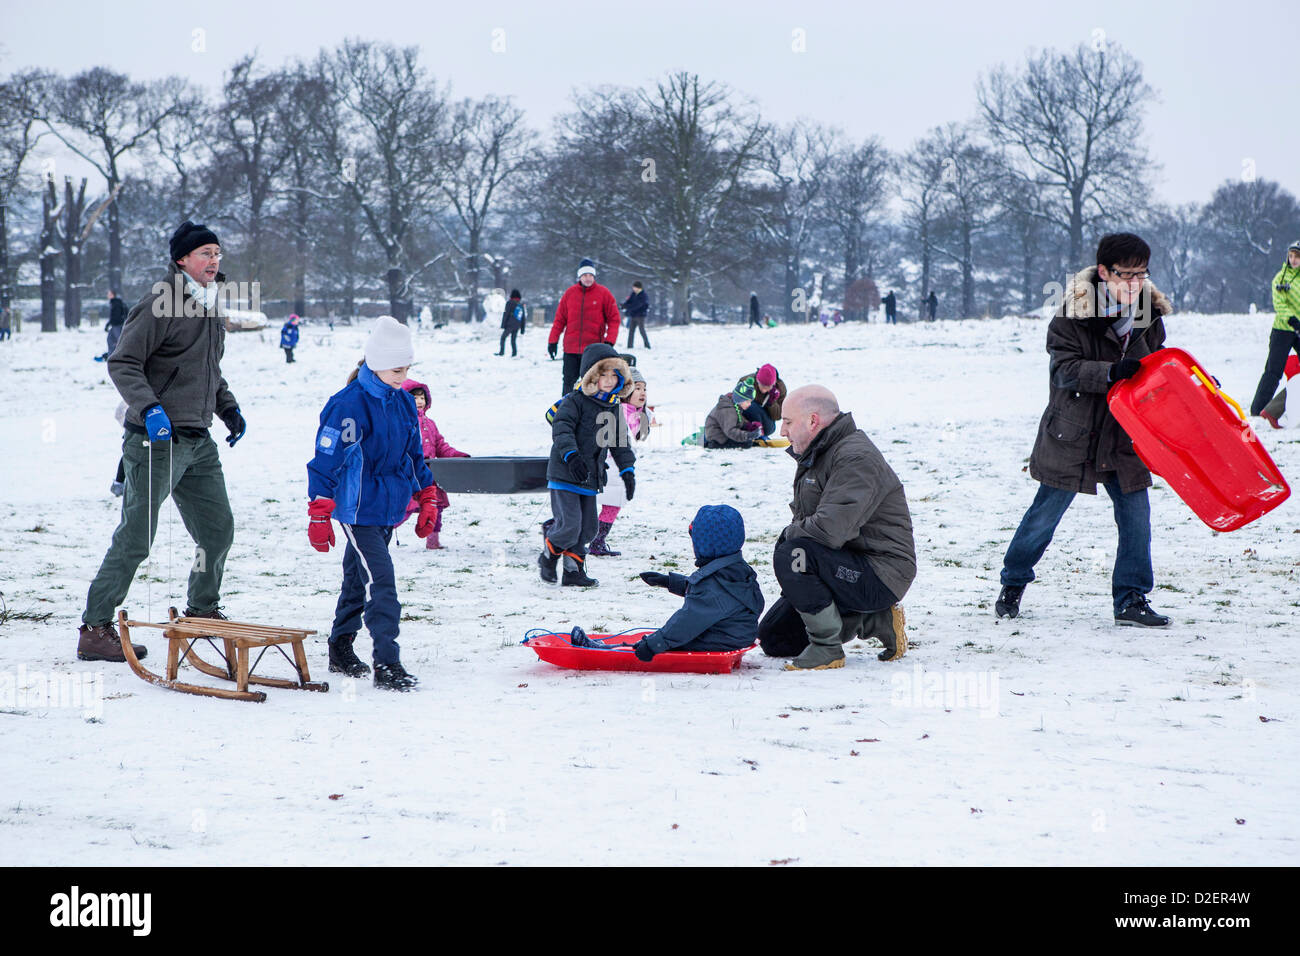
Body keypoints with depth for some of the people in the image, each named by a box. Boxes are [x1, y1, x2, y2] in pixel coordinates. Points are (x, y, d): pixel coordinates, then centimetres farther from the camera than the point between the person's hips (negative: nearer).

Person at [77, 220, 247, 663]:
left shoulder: (211, 304, 15)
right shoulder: (160, 304, -12)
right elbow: (122, 363, -15)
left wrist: (229, 409, 20)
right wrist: (148, 407, -26)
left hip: (199, 441, 8)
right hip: (158, 440, -8)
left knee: (218, 529, 12)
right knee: (135, 538, -8)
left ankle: (202, 610, 32)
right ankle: (94, 629, -3)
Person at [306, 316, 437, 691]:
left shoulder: (403, 402, 7)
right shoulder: (349, 405, -18)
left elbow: (415, 455, 20)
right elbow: (325, 460, -17)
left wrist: (428, 499, 19)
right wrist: (319, 515, -17)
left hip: (388, 510, 8)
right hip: (358, 510, -8)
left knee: (359, 579, 19)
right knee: (381, 583, -15)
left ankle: (341, 649, 32)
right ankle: (387, 665, -16)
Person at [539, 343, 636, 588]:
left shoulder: (614, 409, 12)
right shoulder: (575, 401, -11)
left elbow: (621, 444, 19)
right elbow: (561, 429, -22)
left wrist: (627, 470, 10)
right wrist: (571, 455, -35)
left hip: (590, 479, 7)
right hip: (564, 475, -7)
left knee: (587, 528, 10)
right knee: (570, 525, -13)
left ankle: (573, 570, 23)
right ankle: (548, 556, 14)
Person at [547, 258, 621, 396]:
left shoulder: (603, 293, 0)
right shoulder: (569, 293, 7)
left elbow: (614, 319, 1)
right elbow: (560, 319, 10)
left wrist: (609, 341, -10)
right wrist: (552, 341, 5)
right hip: (571, 349, 2)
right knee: (569, 385, 5)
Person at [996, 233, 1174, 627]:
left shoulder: (1149, 315, 3)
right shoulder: (1074, 315, -14)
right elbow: (1065, 369, -21)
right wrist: (1111, 372, -35)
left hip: (1124, 438, 4)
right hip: (1072, 436, -4)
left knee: (1135, 514, -1)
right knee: (1046, 513, 6)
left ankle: (1131, 598, 11)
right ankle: (1013, 584, 25)